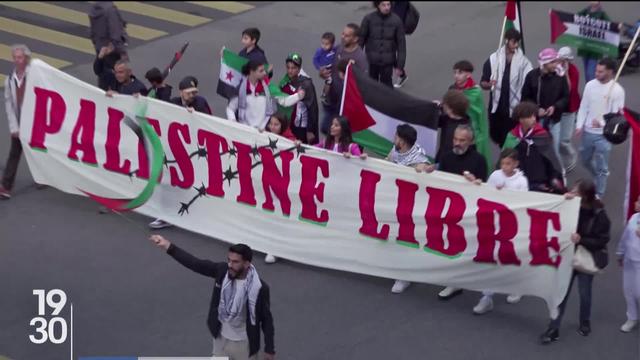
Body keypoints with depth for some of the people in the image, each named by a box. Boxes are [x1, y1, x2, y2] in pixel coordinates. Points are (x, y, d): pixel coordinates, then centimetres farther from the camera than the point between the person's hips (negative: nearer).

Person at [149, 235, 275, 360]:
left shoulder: (259, 287, -25)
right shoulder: (222, 270, -14)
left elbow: (266, 319, -15)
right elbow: (195, 263, -11)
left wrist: (269, 349, -8)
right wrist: (168, 246, -20)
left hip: (244, 343, -4)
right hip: (221, 338, 4)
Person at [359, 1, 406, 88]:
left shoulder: (396, 21, -8)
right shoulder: (368, 19, -9)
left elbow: (401, 45, -3)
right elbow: (361, 39, -2)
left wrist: (400, 66, -4)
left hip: (387, 62, -1)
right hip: (371, 61, 1)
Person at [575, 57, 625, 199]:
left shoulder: (617, 90, -15)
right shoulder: (590, 85, -3)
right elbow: (583, 107, 5)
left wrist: (602, 123, -29)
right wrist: (579, 125, -4)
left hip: (604, 135, -5)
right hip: (587, 131, 5)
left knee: (601, 167, 2)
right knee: (585, 160, 21)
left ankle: (598, 195, 17)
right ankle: (599, 178, 48)